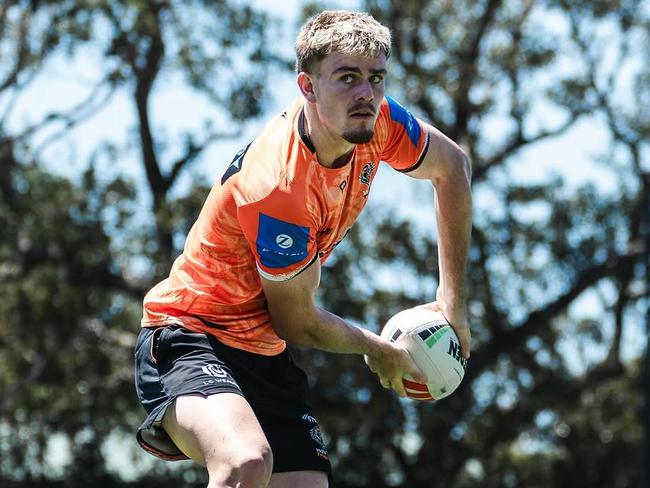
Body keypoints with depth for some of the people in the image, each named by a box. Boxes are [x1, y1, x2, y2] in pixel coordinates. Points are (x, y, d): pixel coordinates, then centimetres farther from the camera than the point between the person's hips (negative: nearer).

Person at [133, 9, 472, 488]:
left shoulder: (373, 121, -8)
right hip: (191, 337, -8)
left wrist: (453, 297, 15)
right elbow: (296, 322, -14)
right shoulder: (278, 188, -29)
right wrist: (379, 350, 4)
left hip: (266, 355, 8)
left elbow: (451, 166, 15)